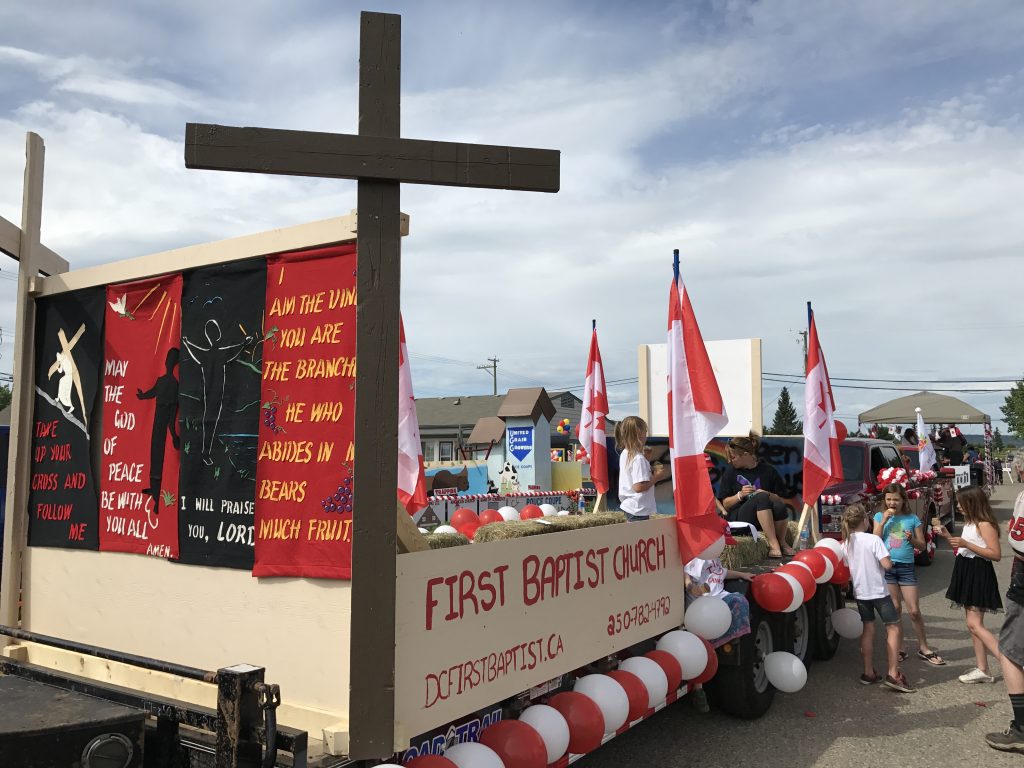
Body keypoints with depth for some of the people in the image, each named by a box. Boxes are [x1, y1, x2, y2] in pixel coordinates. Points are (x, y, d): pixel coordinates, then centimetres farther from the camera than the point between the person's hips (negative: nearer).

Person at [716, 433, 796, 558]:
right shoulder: (731, 471, 5)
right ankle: (773, 544, -32)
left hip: (766, 516, 1)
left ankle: (782, 542, -7)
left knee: (780, 507, -33)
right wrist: (740, 495, -12)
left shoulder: (768, 470, 4)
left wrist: (768, 495, -13)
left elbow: (782, 500, 6)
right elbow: (725, 504, 5)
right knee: (761, 497, -31)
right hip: (739, 518, -1)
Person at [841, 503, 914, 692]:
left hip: (860, 592, 5)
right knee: (893, 628, 3)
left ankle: (868, 673, 15)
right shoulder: (873, 540, -16)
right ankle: (893, 674, -2)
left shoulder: (846, 544, 1)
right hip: (878, 591, -5)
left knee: (868, 630, 13)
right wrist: (887, 557, 1)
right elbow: (887, 564, -20)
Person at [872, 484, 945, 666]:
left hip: (906, 567, 0)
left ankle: (923, 648, 17)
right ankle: (899, 649, 15)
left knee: (914, 611, 0)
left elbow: (922, 545, 6)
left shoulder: (913, 519, 3)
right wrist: (884, 520, -11)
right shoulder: (880, 516, 4)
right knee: (895, 609, 5)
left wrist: (912, 539, -15)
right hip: (887, 567, 0)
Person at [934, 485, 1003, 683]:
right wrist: (947, 536, 10)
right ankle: (982, 670, 14)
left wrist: (965, 544, -24)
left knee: (974, 624, -12)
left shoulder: (985, 524, -14)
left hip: (978, 574, -10)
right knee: (974, 624, 10)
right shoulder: (969, 523, 14)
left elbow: (996, 554, -21)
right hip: (967, 573, 10)